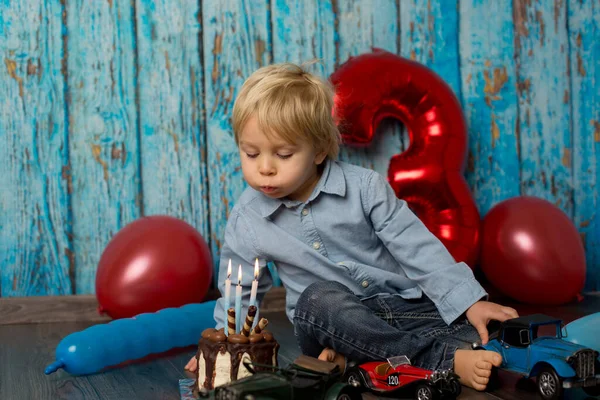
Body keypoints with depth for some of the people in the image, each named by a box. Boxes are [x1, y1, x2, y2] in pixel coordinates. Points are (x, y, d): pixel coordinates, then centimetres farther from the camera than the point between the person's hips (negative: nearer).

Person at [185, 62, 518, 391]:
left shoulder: (365, 187, -10)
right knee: (317, 300, -35)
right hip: (328, 320, 0)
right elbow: (239, 291, 10)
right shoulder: (245, 221, -4)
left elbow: (417, 248, -10)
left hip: (401, 303, 1)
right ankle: (448, 358, -39)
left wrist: (469, 301, -15)